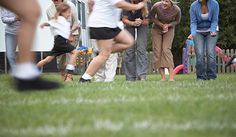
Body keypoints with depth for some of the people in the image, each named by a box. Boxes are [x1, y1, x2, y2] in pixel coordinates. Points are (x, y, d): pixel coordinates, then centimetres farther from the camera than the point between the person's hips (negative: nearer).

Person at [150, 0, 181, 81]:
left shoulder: (177, 10, -27)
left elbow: (177, 21, -5)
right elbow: (152, 16, -8)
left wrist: (168, 25, -22)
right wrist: (161, 25, -19)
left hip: (169, 29, -1)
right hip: (157, 29, 1)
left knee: (166, 49, -17)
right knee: (157, 51, -6)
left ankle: (171, 77, -20)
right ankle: (163, 77, -3)